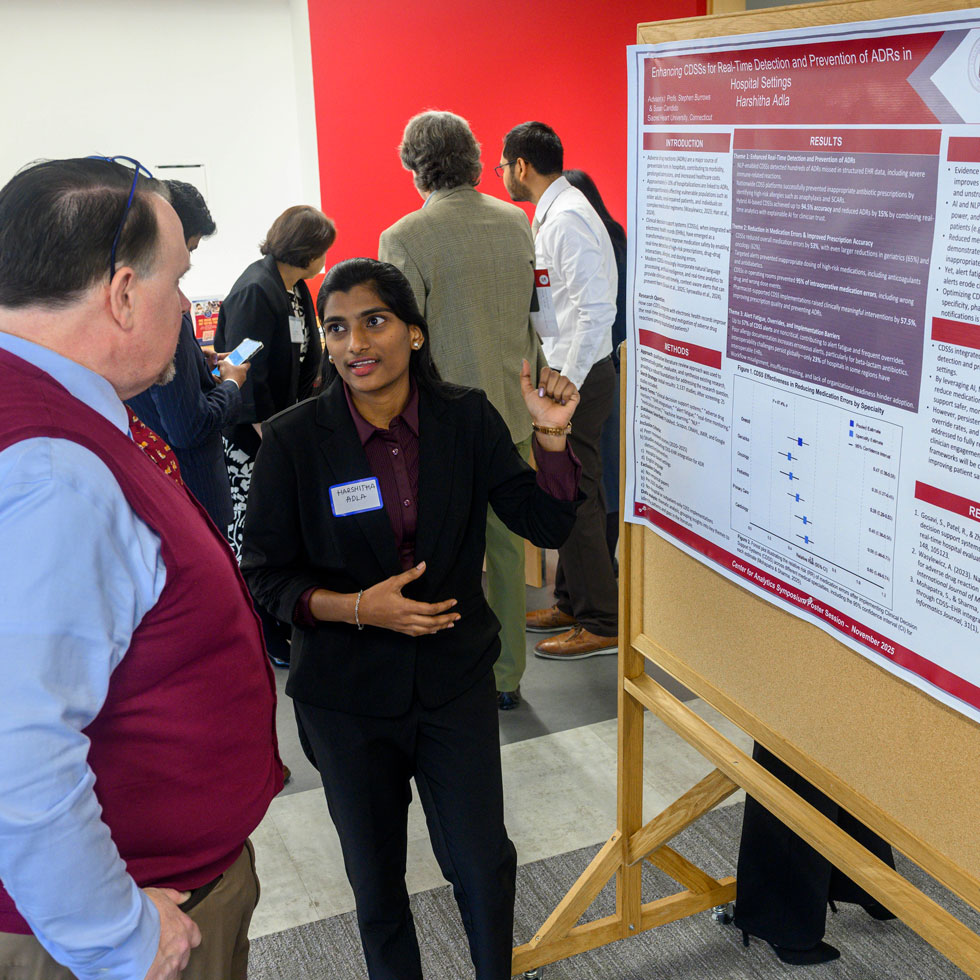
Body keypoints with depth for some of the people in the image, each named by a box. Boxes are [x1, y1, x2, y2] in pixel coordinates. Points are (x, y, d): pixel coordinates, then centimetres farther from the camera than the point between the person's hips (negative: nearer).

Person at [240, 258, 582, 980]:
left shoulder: (467, 419, -7)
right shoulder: (294, 440, -12)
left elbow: (548, 526, -5)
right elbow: (265, 573, -7)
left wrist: (551, 436, -20)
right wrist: (356, 607, -22)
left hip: (456, 679, 1)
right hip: (347, 693, -1)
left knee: (482, 860, 11)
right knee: (375, 872, 18)